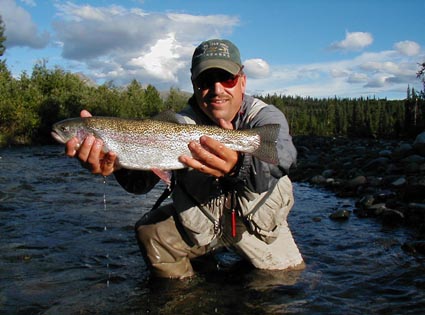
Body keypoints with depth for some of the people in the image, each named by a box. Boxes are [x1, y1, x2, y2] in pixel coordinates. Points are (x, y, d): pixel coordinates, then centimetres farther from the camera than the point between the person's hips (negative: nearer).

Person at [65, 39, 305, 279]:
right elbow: (141, 182, -28)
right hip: (200, 220, 1)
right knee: (149, 231, -15)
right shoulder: (182, 124, -13)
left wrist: (238, 165, -66)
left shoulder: (266, 117, -16)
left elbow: (279, 158, -42)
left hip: (258, 223, 0)